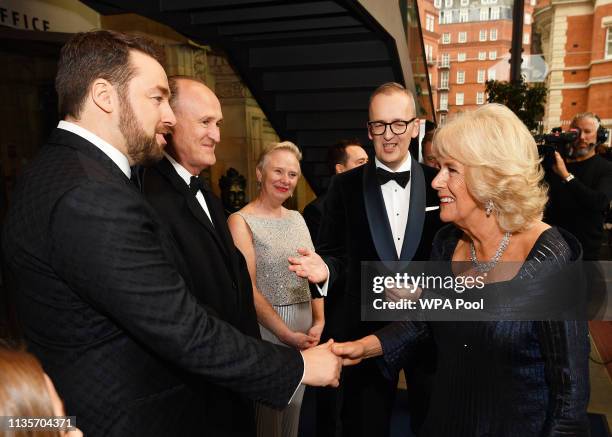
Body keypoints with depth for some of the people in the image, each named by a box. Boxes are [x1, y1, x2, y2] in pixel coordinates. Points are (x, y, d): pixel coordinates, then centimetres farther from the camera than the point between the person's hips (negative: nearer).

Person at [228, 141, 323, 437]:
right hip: (265, 328, -6)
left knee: (294, 408, 19)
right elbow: (247, 288, -16)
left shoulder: (297, 218, 9)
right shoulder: (241, 221, -11)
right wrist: (286, 333, -17)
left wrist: (319, 321, -5)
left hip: (305, 326, 6)